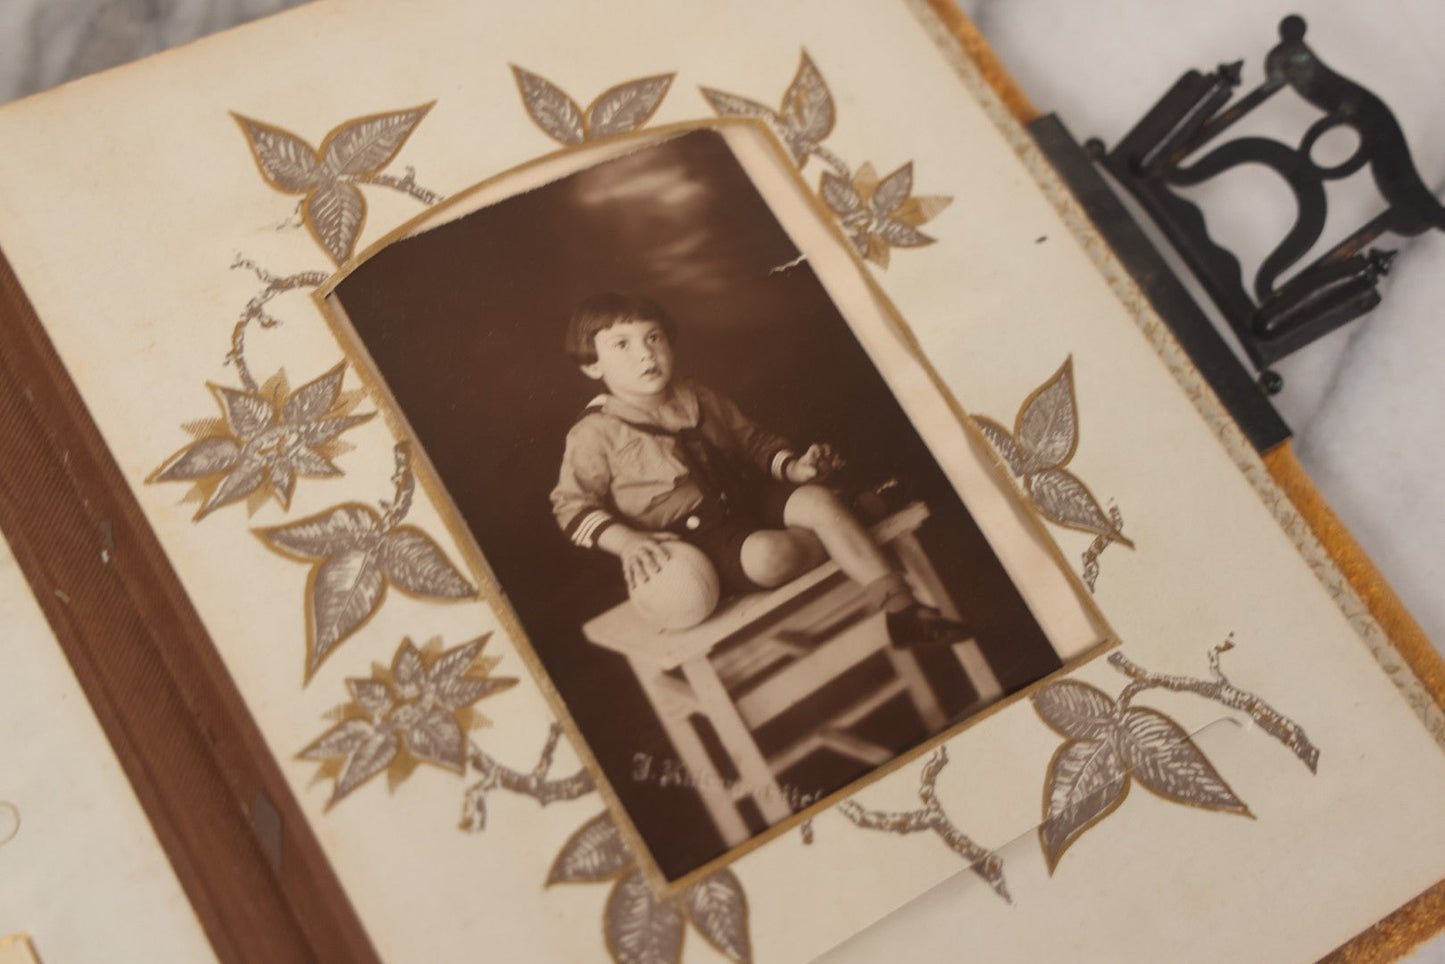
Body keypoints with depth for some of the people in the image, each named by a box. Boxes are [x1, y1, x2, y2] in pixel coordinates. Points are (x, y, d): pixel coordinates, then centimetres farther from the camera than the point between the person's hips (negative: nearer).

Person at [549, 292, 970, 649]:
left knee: (815, 499, -22)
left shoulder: (699, 401, 12)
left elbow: (753, 442, 21)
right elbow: (572, 505, -6)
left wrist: (791, 466, 0)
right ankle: (841, 534, -1)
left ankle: (899, 607, -21)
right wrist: (624, 539, -22)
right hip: (690, 538, -6)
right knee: (768, 554, -34)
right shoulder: (595, 435, -5)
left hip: (745, 498, 6)